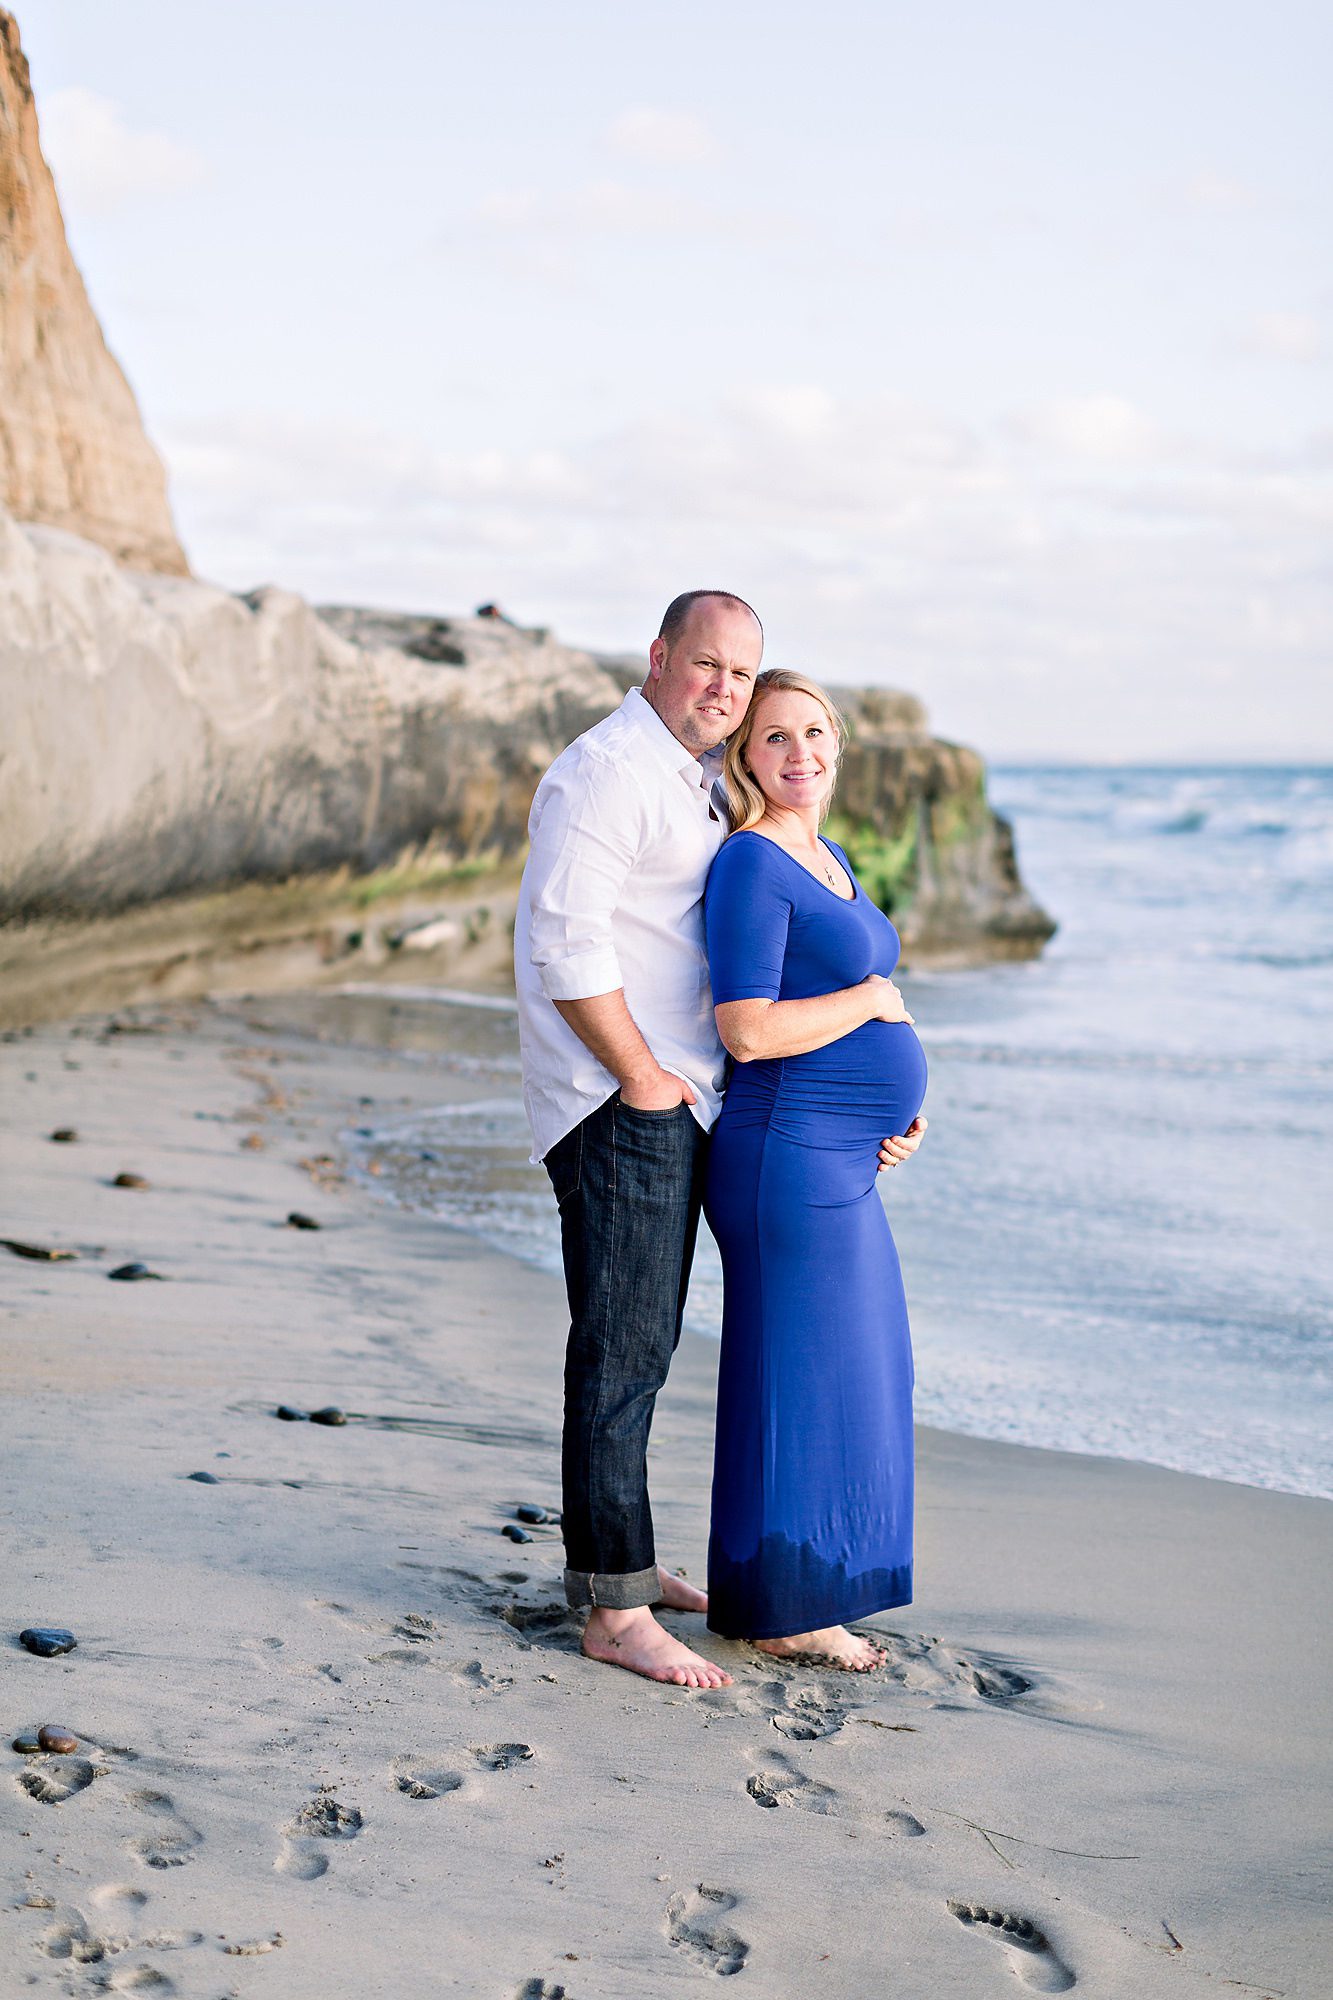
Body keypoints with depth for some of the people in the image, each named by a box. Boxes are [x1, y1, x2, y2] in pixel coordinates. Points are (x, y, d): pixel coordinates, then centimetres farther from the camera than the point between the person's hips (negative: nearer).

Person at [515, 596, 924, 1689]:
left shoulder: (702, 779, 19)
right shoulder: (608, 771, -13)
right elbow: (567, 942, -21)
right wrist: (643, 1076, -18)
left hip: (676, 1102, 10)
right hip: (620, 1103, -10)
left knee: (644, 1342, 17)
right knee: (622, 1351, -9)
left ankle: (613, 1556, 29)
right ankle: (616, 1611, -7)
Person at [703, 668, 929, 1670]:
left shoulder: (828, 858, 15)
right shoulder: (751, 866, -15)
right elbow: (748, 1029, -24)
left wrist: (893, 1085, 9)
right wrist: (876, 1000, -11)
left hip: (840, 1158, 10)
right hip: (790, 1154, -10)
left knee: (837, 1375, 16)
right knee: (799, 1374, -2)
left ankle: (797, 1594, 27)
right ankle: (775, 1610, 10)